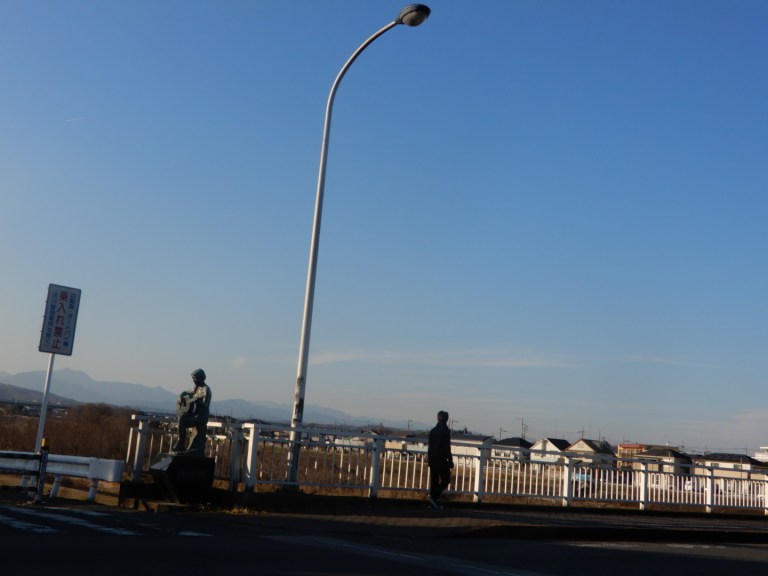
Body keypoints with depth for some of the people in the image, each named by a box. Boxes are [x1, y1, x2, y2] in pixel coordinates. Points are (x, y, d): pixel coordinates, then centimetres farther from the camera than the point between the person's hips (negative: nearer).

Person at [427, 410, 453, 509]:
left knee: (434, 481, 9)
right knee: (445, 479, 1)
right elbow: (447, 447, -14)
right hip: (442, 460, -7)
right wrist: (450, 460, -8)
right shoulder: (446, 431, -10)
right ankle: (434, 496, -15)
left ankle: (433, 503, 8)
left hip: (433, 460, 7)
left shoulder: (433, 430, 11)